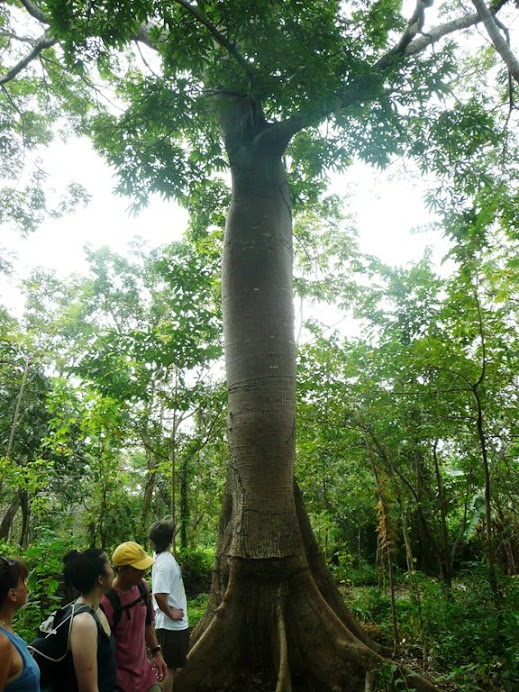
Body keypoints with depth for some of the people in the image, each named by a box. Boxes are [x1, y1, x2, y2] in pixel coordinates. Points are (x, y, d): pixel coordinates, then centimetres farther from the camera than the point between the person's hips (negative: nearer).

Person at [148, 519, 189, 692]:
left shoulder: (161, 556, 2)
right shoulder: (166, 562, -26)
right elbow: (159, 594, -34)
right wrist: (171, 613, -21)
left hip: (173, 624, 9)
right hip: (172, 625, -9)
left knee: (170, 665, 22)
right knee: (170, 667, 5)